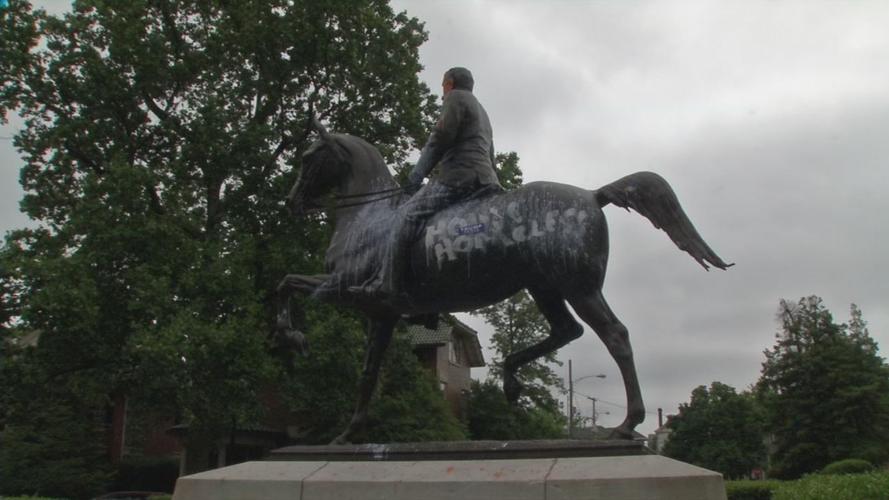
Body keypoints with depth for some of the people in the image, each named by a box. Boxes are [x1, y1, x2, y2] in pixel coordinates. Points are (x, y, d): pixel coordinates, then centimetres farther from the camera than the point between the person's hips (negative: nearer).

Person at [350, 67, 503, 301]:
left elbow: (440, 139, -7)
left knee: (407, 214, -15)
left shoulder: (455, 97, 6)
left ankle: (387, 283, -24)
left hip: (459, 176, -10)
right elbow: (490, 156, 30)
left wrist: (416, 176, -4)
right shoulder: (481, 111, 34)